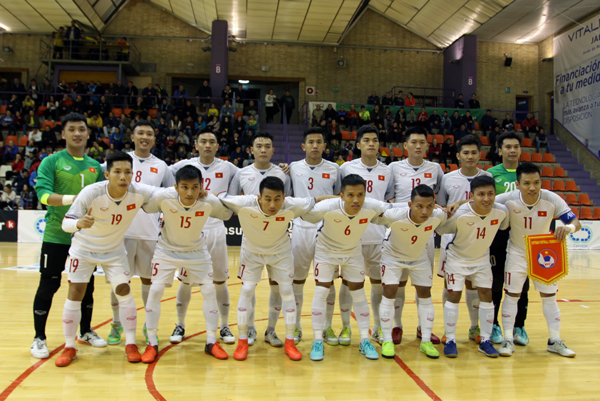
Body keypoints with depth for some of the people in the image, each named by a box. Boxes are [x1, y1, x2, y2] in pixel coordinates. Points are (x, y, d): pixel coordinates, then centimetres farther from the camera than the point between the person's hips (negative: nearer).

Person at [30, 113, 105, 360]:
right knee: (48, 285, 3)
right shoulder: (51, 162, -4)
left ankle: (85, 331, 31)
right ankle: (39, 338, 20)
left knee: (87, 285, 13)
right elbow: (44, 194, -18)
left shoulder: (95, 166, 9)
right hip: (56, 235, -4)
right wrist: (72, 198, -32)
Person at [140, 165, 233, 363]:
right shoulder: (165, 197, -29)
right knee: (155, 291, -9)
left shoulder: (210, 202, -26)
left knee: (210, 290, -3)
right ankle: (152, 344, 9)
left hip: (196, 251, 1)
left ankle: (211, 342, 13)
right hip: (167, 250, -1)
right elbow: (146, 208, -10)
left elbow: (227, 215, -6)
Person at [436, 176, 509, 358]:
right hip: (457, 258, -4)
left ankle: (485, 341, 18)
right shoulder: (460, 214, -31)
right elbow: (438, 230, -18)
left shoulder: (501, 211, -19)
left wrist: (484, 243, 7)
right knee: (454, 296, -4)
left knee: (486, 295, 5)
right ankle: (450, 340, 9)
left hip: (482, 259, 4)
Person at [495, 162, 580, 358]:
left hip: (545, 253, 2)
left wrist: (568, 228, -42)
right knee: (512, 295, 1)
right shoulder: (509, 200, -25)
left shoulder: (552, 199, -23)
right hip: (517, 253, -1)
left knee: (549, 296, 9)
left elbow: (576, 222, -19)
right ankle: (508, 340, 13)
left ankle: (555, 341, 24)